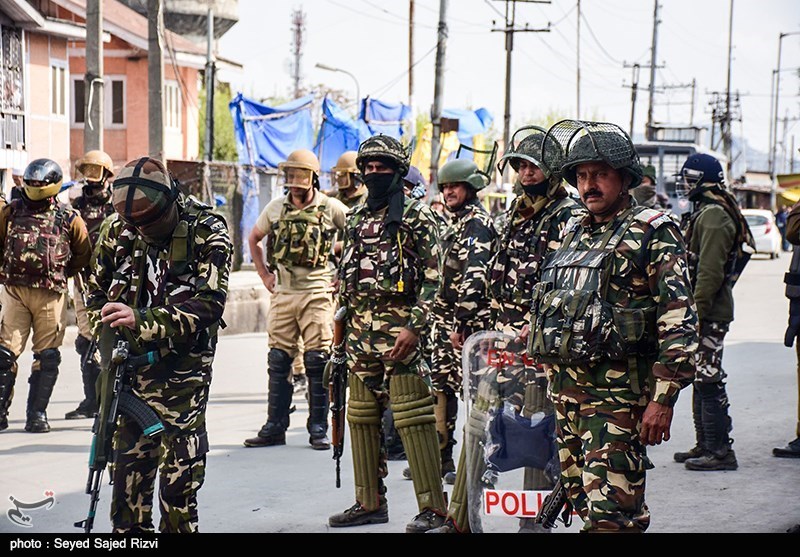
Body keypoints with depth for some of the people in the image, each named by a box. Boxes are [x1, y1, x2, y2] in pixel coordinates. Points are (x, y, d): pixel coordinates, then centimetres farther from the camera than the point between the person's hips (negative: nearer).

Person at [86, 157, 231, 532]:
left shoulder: (208, 233, -13)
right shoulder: (117, 230, -1)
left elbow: (208, 305, -22)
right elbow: (96, 294, 12)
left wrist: (142, 320, -32)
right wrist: (109, 339, -4)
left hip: (184, 370, -3)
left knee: (181, 470, -3)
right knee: (129, 461, 4)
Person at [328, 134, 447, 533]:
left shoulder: (416, 217, -4)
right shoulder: (356, 219, 17)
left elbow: (432, 279, -10)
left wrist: (414, 327, -18)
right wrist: (344, 321, 16)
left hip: (399, 329, -7)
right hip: (360, 331, 8)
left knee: (412, 418, -8)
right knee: (361, 417, 10)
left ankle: (433, 507, -5)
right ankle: (370, 503, 19)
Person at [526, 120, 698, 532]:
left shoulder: (652, 233, -6)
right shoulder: (575, 234, 17)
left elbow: (679, 321, -12)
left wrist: (664, 399, -18)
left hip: (618, 390, -8)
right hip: (566, 387, 8)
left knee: (609, 514, -13)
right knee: (584, 502, 11)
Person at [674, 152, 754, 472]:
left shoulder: (713, 216, -16)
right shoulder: (706, 212, 18)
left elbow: (709, 271, -23)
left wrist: (695, 312, -23)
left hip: (708, 314, -11)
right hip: (706, 313, 11)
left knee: (709, 382, -8)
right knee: (701, 380, 16)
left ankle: (720, 451, -5)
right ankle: (705, 445, 24)